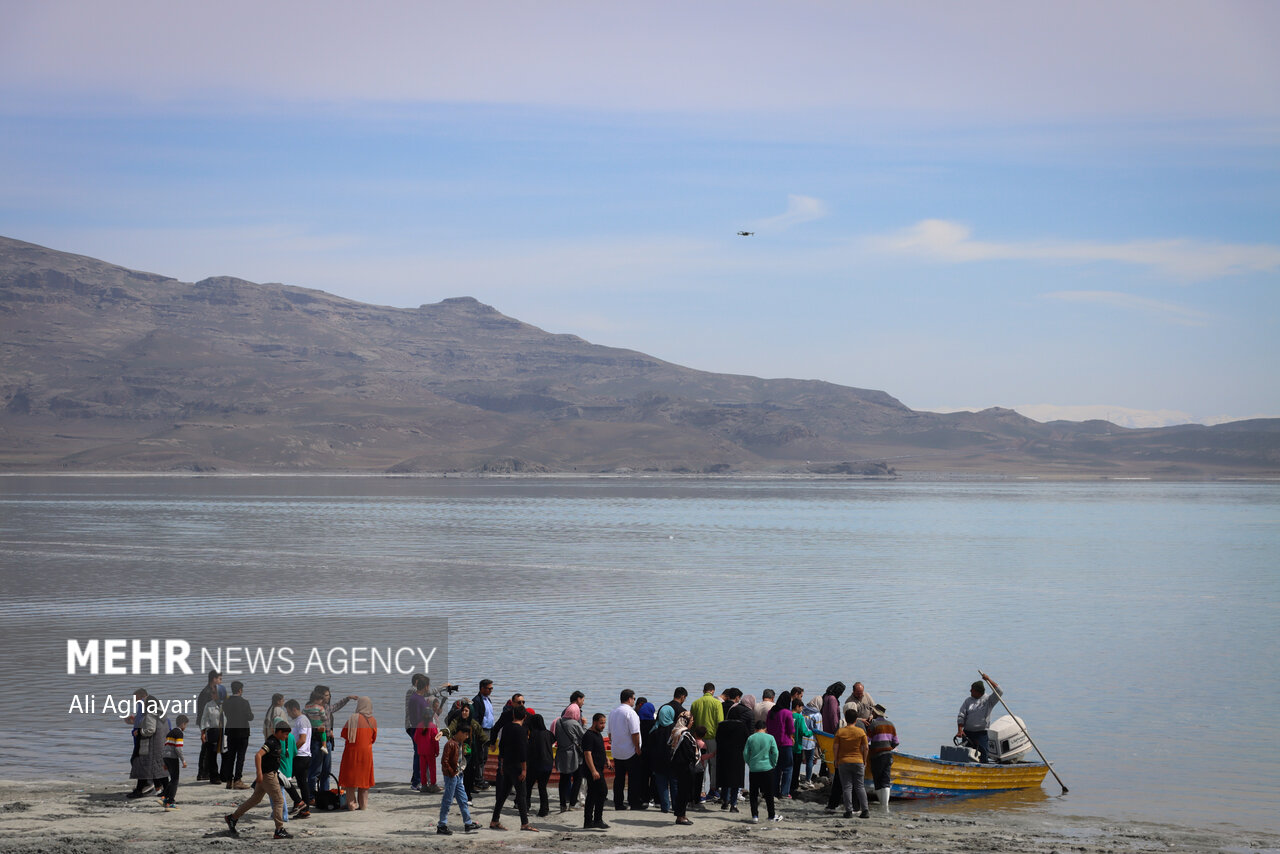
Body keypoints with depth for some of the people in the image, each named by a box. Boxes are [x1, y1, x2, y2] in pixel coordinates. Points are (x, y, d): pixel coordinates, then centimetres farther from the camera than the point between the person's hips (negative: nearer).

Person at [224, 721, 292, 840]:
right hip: (267, 775, -10)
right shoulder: (271, 742, -20)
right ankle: (279, 831, -5)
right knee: (279, 800, -7)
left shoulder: (276, 741, 11)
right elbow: (258, 755, -30)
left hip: (271, 773, 10)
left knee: (255, 799, 17)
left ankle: (232, 817, 25)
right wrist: (259, 773, -33)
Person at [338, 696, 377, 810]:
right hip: (366, 751, 3)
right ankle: (363, 804, 14)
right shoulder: (373, 720, -1)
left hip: (352, 751, -3)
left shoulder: (353, 718, -10)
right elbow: (374, 738, 7)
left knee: (350, 778, 4)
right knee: (364, 778, 12)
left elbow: (344, 734, -5)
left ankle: (351, 804, 2)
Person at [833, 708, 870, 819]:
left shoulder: (840, 732, -3)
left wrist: (836, 761, 8)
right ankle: (865, 811, 2)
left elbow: (836, 748, -3)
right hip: (858, 762, 0)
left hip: (843, 762, 0)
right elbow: (865, 748, -2)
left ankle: (849, 811, -2)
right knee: (860, 787, 7)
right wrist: (864, 760, 10)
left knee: (847, 787, 2)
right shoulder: (861, 731, -3)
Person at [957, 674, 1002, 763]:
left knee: (984, 757, -15)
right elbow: (961, 716, 4)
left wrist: (989, 679, -14)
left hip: (982, 733, -4)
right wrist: (960, 730, -10)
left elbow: (999, 692, -12)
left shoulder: (988, 701, 1)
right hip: (967, 733, 4)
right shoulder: (968, 700, 9)